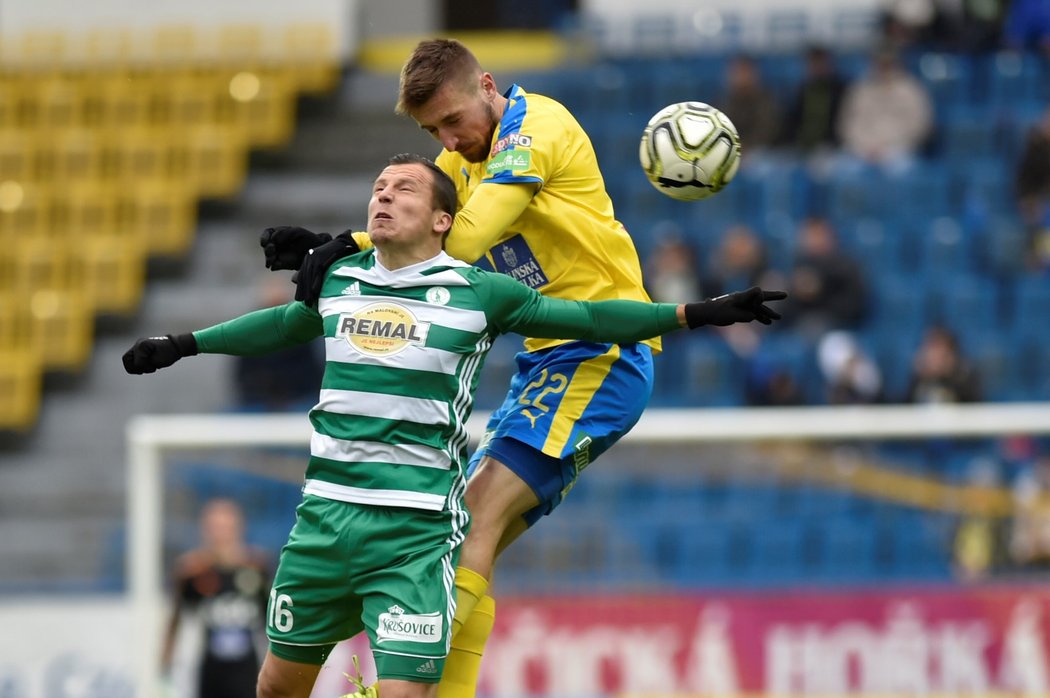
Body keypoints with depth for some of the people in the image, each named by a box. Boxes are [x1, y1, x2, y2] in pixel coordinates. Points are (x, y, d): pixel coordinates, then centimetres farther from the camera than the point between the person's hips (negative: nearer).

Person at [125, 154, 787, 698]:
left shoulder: (477, 293, -1)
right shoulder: (340, 281, 12)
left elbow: (585, 318, 5)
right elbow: (283, 324, 32)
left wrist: (697, 312, 2)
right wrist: (183, 344, 43)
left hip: (415, 532, -5)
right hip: (323, 517, 5)